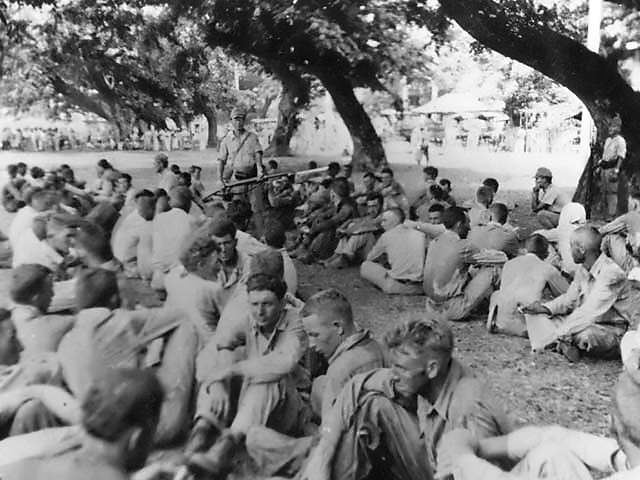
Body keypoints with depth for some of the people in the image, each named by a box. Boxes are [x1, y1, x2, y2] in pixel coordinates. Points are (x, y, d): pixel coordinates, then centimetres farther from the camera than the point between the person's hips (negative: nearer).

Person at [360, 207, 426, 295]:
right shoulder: (420, 235, 9)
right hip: (419, 288, 3)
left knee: (365, 266, 13)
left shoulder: (386, 236, 2)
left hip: (397, 286, -3)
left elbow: (369, 258, 16)